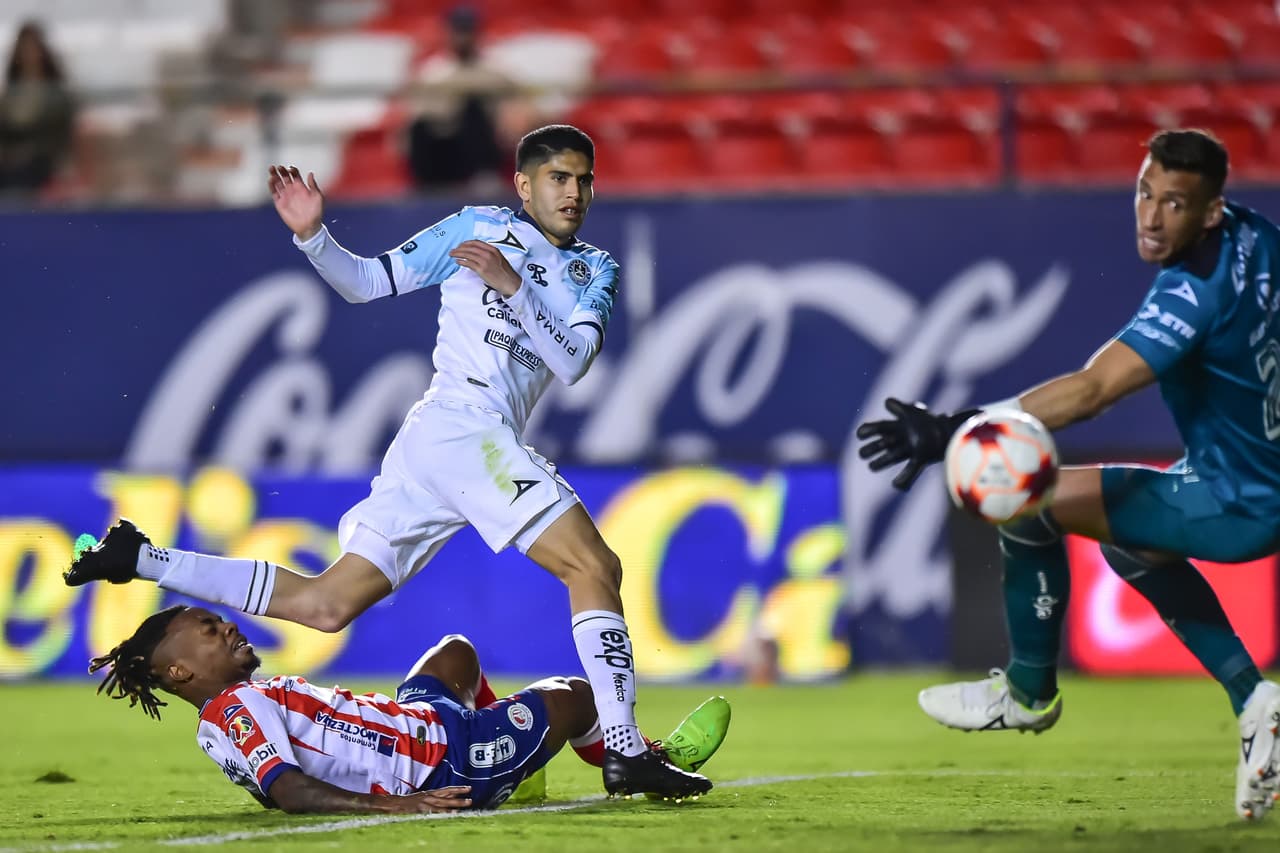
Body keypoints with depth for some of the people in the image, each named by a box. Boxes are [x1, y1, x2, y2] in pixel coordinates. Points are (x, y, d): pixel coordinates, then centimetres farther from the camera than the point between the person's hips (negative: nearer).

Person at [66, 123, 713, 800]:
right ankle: (624, 753, -25)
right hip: (461, 424, -7)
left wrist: (515, 286, -10)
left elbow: (573, 362, 3)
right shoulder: (478, 228, 7)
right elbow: (365, 283, 9)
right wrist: (312, 237, -9)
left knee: (326, 604, 8)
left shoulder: (595, 270, 20)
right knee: (595, 566, -18)